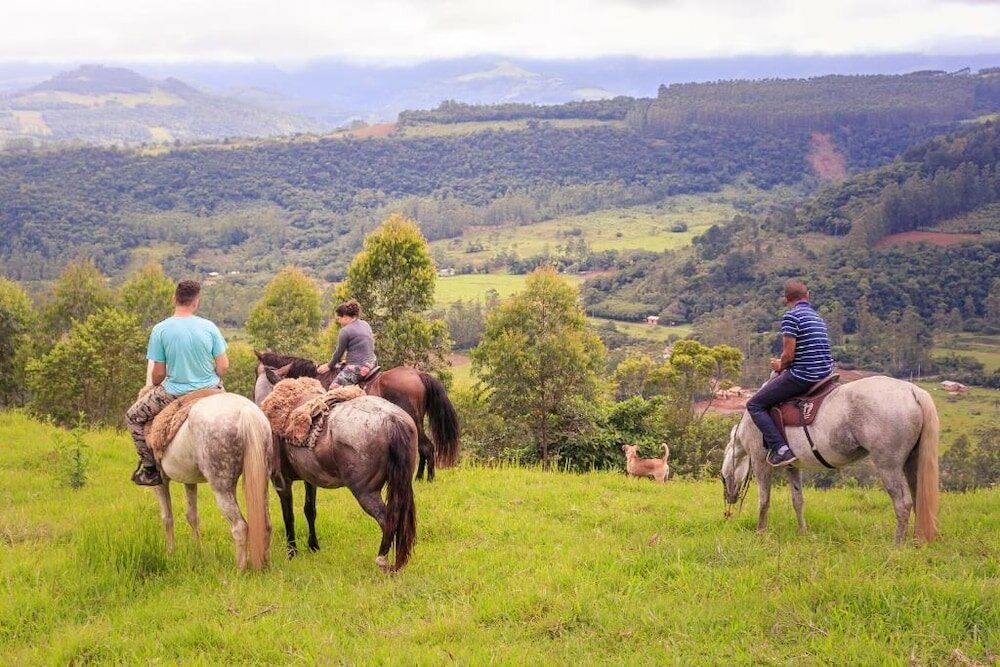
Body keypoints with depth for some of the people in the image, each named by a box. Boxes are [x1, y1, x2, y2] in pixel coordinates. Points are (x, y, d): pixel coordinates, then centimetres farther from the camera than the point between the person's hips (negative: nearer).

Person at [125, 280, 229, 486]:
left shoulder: (161, 330, -11)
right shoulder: (209, 327, -7)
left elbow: (158, 373, -7)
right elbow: (223, 366, -5)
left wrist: (151, 388, 15)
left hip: (175, 393, -2)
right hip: (210, 391, 2)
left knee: (133, 417, 20)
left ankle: (149, 468, 18)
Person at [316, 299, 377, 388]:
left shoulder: (345, 331, -11)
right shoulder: (365, 324, 12)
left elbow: (339, 352, -2)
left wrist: (329, 366, 15)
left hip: (357, 367, -9)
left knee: (333, 387, -12)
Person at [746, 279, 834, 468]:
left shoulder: (791, 316, -9)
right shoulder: (817, 317, 17)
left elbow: (788, 354, -15)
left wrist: (779, 365, 6)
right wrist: (784, 363, 20)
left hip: (801, 376, -9)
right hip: (824, 375, 9)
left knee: (755, 405, 0)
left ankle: (780, 449, -13)